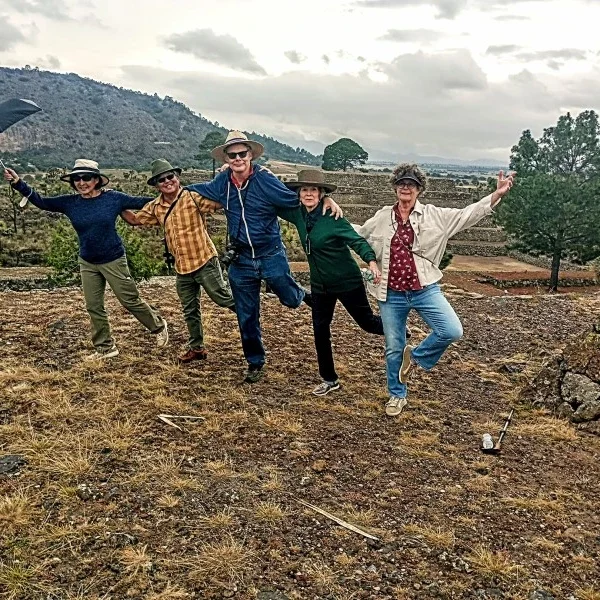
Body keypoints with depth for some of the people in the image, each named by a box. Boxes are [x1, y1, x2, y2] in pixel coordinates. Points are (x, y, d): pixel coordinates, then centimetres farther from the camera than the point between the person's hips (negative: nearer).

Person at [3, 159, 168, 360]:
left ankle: (159, 326, 27)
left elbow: (139, 202, -4)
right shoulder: (70, 202, -3)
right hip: (87, 263, 4)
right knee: (94, 307, 9)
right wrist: (18, 183, -13)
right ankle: (105, 347, 23)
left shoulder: (113, 198, -10)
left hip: (113, 261, -4)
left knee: (130, 301, 3)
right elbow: (41, 202, -2)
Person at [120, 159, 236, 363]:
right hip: (182, 268, 6)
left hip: (205, 262, -6)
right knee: (190, 311, 16)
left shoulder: (193, 197, -12)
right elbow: (134, 219, 20)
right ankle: (196, 348, 30)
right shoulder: (156, 207, 6)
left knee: (224, 298, -4)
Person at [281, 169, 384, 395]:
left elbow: (357, 240, -25)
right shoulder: (298, 215, -3)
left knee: (367, 322, 8)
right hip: (320, 285, 6)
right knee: (320, 330, 7)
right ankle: (329, 380, 22)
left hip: (347, 282, -5)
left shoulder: (333, 217, -20)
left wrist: (371, 261, -42)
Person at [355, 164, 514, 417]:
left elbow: (467, 214, -5)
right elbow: (357, 233, 20)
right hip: (391, 294, 1)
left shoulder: (433, 215, 1)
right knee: (393, 348, 10)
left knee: (452, 331, -18)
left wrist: (497, 194, -16)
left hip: (425, 290, -1)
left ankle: (415, 355, 11)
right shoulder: (382, 217, 5)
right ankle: (397, 395, 31)